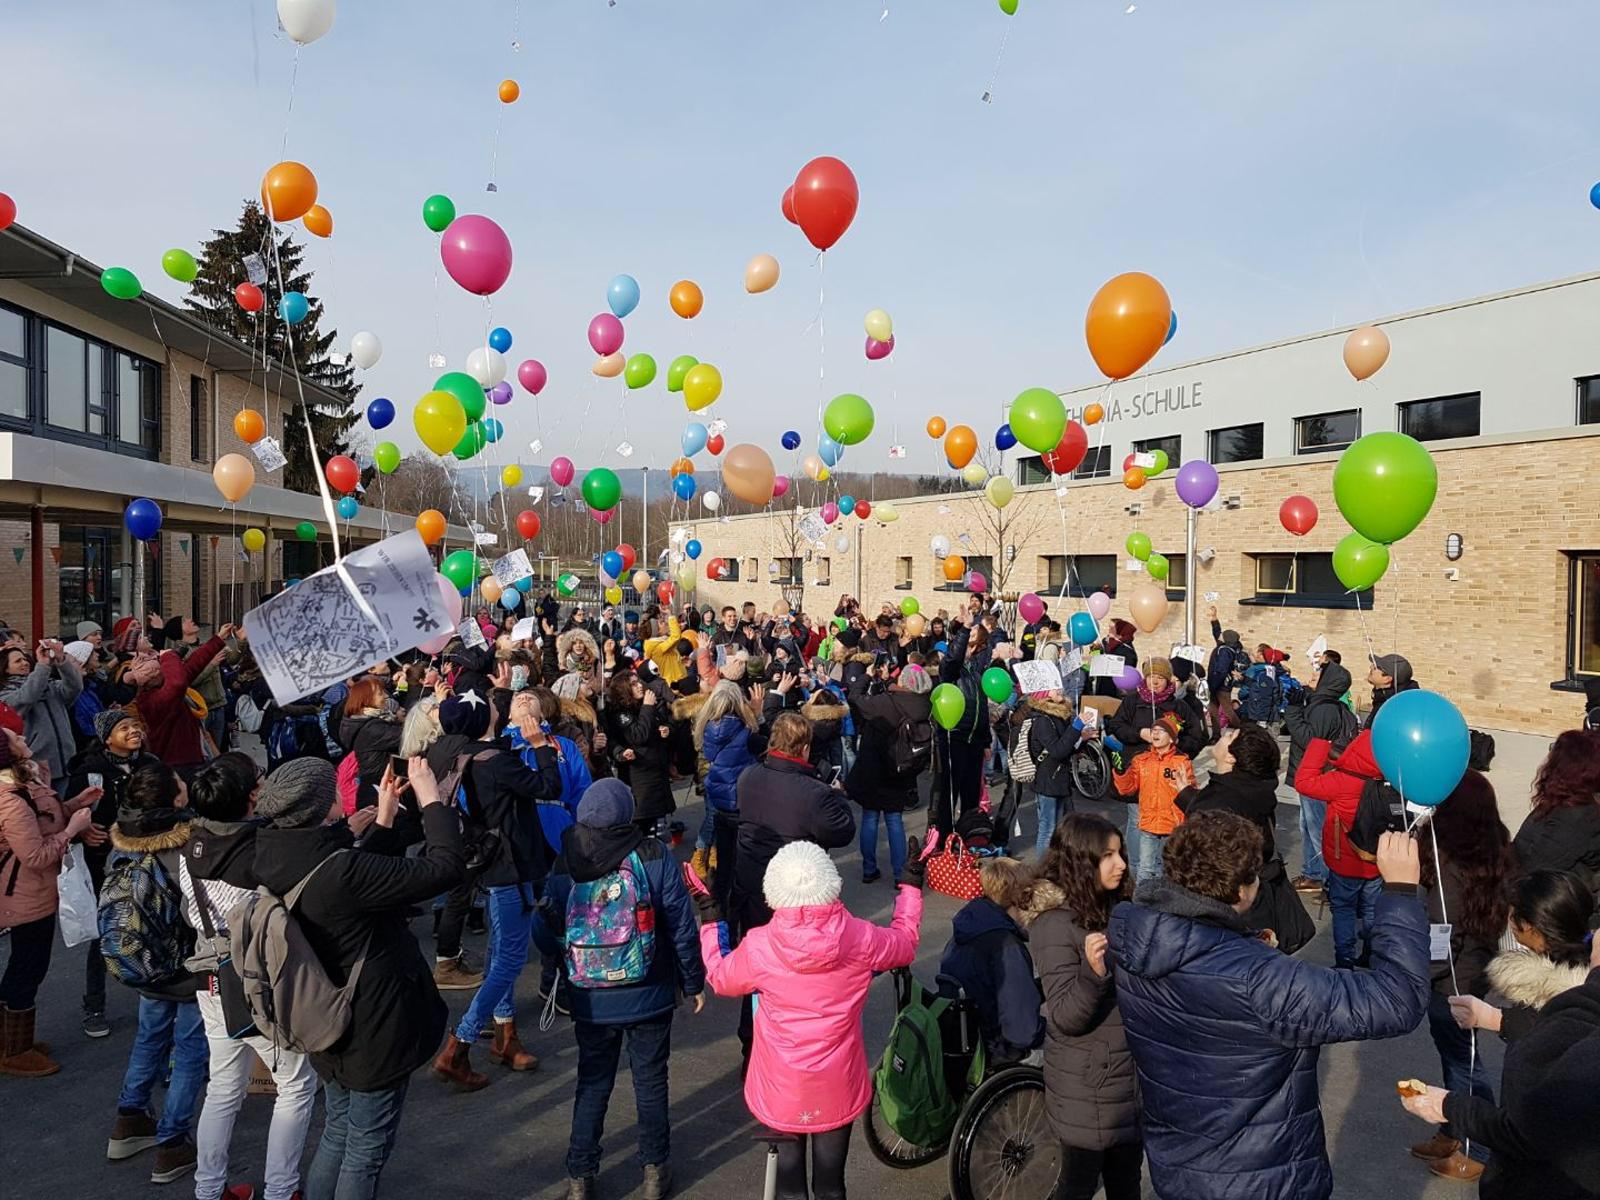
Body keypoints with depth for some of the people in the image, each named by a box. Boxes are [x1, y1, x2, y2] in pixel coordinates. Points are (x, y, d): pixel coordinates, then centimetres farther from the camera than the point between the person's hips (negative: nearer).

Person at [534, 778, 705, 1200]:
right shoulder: (655, 857, -16)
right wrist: (694, 983, 2)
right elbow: (683, 928, -12)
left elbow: (545, 937, -4)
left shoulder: (564, 868, -12)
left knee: (592, 1084, 18)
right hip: (650, 996, -1)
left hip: (591, 1001, 1)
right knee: (650, 1081, 16)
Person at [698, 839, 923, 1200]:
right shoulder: (862, 939, -17)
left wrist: (711, 925, 14)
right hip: (838, 1090, 1)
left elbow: (720, 978, 1)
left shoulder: (758, 947, -20)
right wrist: (911, 889, 19)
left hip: (781, 1090, -1)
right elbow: (905, 943, 5)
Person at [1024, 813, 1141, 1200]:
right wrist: (1093, 972, -41)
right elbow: (1066, 1018, -25)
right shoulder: (1056, 924, -23)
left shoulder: (1116, 906, 1)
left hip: (1130, 1072, 7)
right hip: (1088, 1085, -7)